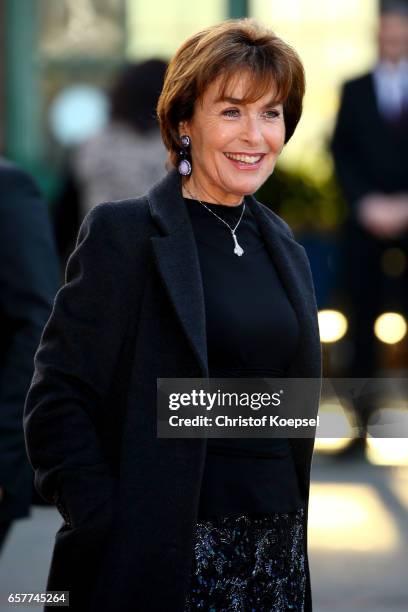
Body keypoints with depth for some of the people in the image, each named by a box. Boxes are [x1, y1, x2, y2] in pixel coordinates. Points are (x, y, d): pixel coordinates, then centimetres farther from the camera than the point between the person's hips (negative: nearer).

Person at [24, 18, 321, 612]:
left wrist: (293, 528, 13)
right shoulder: (121, 233, -8)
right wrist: (109, 534, -16)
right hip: (162, 556, -6)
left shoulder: (282, 245, 12)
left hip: (279, 551, 6)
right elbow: (58, 399, -11)